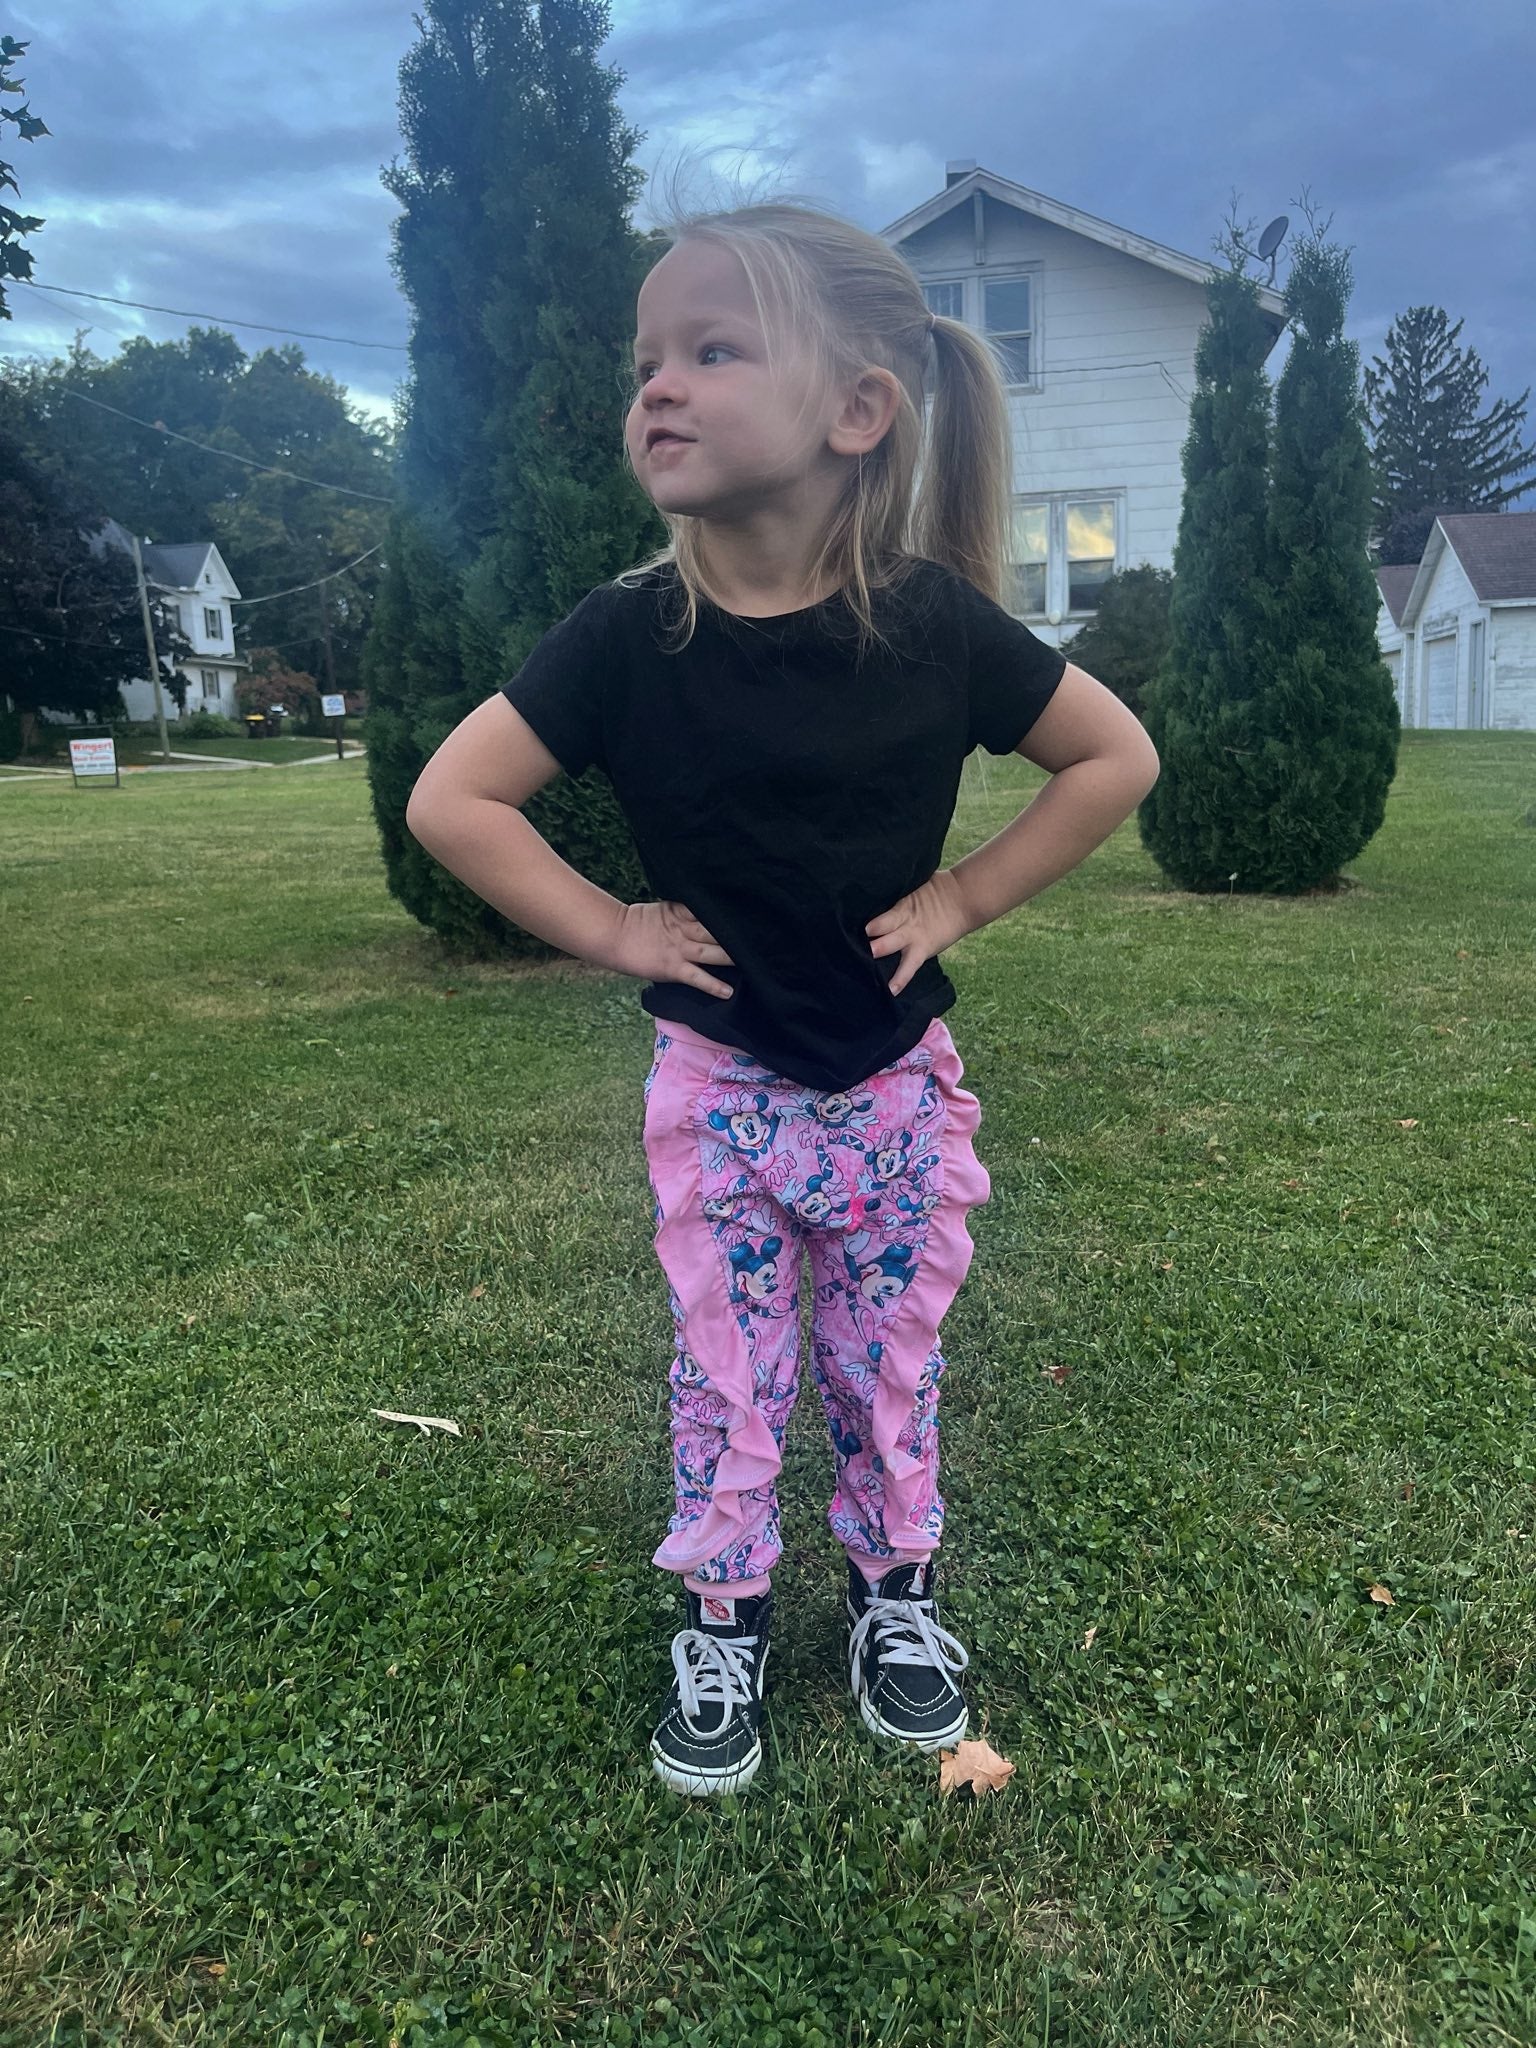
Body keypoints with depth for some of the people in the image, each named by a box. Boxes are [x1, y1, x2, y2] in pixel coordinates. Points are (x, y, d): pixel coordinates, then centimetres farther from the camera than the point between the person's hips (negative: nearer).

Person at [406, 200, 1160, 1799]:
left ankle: (898, 1588, 40)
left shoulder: (934, 620, -13)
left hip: (896, 1082, 1)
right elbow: (449, 800, -8)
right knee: (724, 1374, 12)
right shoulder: (630, 634, -12)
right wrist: (609, 930, -12)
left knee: (891, 1363, 16)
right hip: (716, 1085, 0)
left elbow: (1117, 759, -2)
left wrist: (962, 897, -8)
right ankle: (720, 1617, 34)